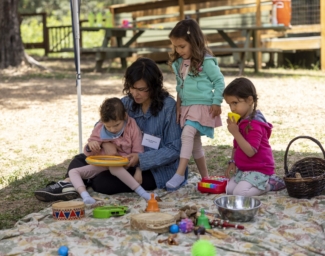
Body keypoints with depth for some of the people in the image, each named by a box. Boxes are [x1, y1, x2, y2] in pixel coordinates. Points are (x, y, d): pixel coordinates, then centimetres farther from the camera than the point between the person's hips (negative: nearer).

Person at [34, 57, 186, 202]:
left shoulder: (168, 107, -17)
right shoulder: (127, 102, 1)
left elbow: (174, 149, -16)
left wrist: (141, 159, -28)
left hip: (158, 170, -7)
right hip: (130, 163, 7)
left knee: (103, 182, -26)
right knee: (81, 159, 3)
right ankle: (70, 184, -21)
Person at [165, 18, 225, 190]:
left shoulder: (206, 62, -12)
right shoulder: (179, 63, 8)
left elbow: (219, 81, -7)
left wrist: (216, 103, -8)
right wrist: (178, 105, 14)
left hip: (202, 106, -8)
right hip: (186, 107, 8)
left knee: (187, 134, -24)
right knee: (195, 142, 10)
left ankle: (180, 174, -25)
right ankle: (205, 177, 20)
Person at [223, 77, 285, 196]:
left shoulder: (254, 124, -21)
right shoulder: (240, 121, 10)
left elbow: (251, 151, -29)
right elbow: (236, 146, 21)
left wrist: (235, 133, -31)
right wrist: (232, 162, 8)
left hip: (258, 170, -10)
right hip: (243, 169, 10)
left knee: (240, 192, -25)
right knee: (228, 189, -1)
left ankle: (269, 184, -1)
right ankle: (265, 181, 11)